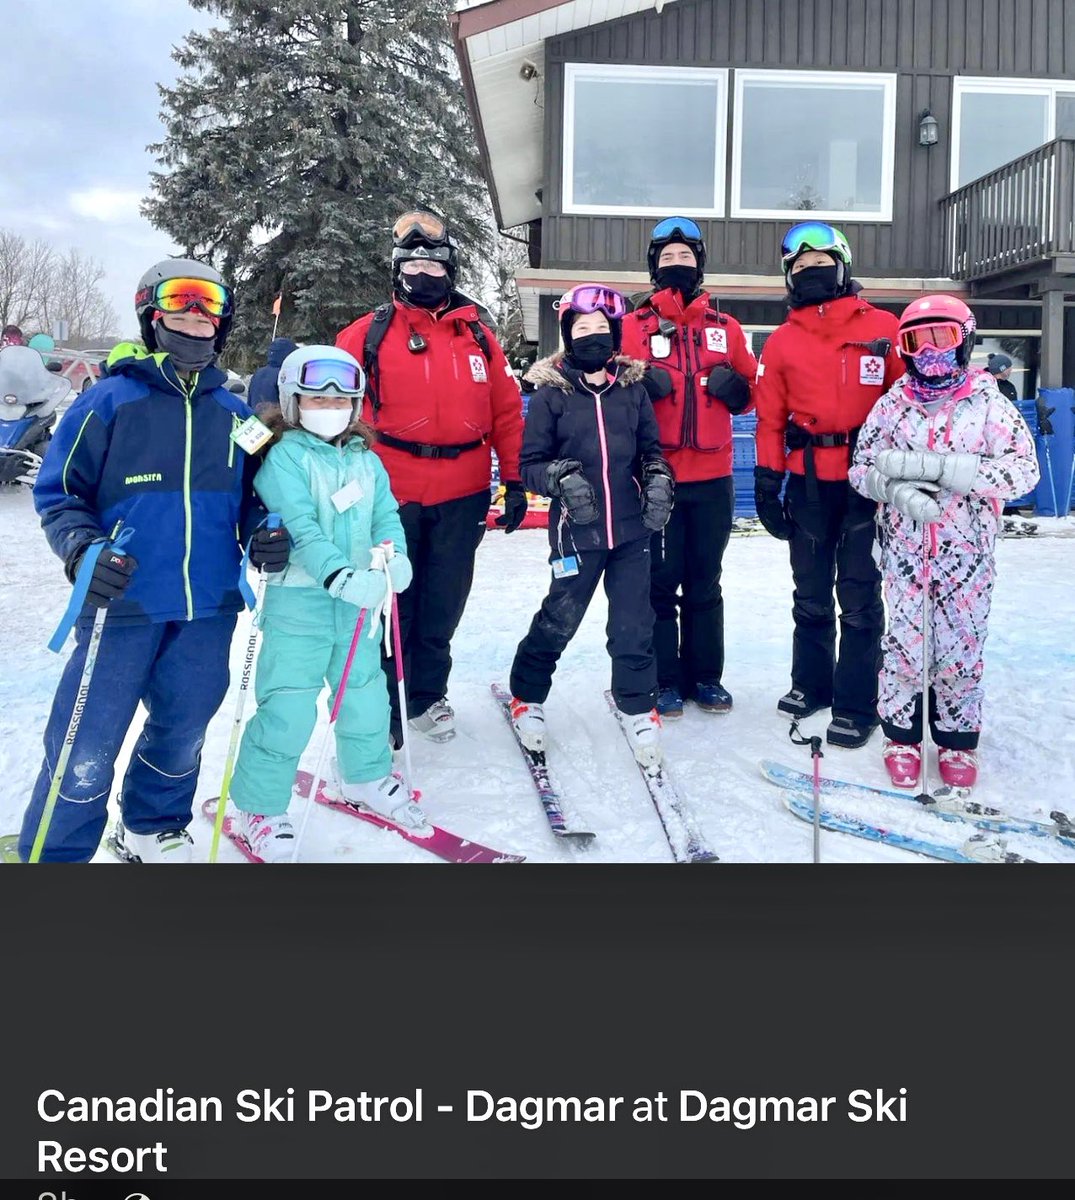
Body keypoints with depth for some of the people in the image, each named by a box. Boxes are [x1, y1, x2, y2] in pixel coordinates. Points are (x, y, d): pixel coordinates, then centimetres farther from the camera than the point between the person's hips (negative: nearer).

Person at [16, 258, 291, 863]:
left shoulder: (233, 413, 10)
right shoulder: (111, 398, -2)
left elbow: (249, 495, 19)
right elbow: (59, 491, 1)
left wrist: (262, 532, -3)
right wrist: (83, 549, -17)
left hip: (208, 607, 4)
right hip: (124, 604, -4)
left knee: (182, 732, 16)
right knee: (87, 749, -1)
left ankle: (152, 829, 40)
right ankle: (54, 853, 20)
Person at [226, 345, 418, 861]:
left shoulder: (366, 460, 11)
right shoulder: (284, 457, -9)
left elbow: (386, 514, 4)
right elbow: (300, 527, -21)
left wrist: (395, 555, -18)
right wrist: (338, 575, -34)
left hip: (358, 599, 6)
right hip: (298, 597, -6)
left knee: (365, 693, 18)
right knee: (288, 708, -4)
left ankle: (367, 779, 42)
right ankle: (259, 807, 15)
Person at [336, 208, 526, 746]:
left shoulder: (478, 334, 9)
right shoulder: (369, 333, 1)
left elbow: (507, 410, 8)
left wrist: (515, 482, 4)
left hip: (463, 497, 3)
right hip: (391, 494, -2)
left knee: (443, 606, 13)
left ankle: (428, 696, 32)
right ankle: (379, 710, 18)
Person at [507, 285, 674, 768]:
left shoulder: (632, 388, 7)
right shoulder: (550, 392, -2)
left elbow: (650, 448, 15)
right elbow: (531, 464, -2)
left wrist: (658, 477, -5)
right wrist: (560, 478, -21)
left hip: (632, 530, 3)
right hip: (577, 532, -2)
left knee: (634, 625, 5)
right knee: (558, 621, 9)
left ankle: (638, 708, 26)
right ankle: (527, 698, 32)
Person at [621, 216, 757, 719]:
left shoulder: (726, 328, 12)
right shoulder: (633, 326, 3)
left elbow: (748, 394, 16)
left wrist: (734, 386, -6)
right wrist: (639, 385, -19)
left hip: (712, 478, 3)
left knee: (705, 582, 11)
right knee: (660, 581, 2)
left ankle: (705, 676, 22)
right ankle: (662, 680, 13)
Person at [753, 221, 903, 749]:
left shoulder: (882, 328, 2)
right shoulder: (781, 341, 8)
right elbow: (770, 418, 7)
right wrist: (767, 484, 2)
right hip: (809, 483, 3)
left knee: (859, 597, 0)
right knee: (811, 596, 13)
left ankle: (856, 705, 10)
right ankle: (810, 683, 29)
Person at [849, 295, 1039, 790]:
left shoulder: (989, 402, -2)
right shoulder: (892, 404, 4)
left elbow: (1024, 469, -11)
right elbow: (861, 468, 4)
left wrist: (933, 466, -20)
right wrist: (900, 491, -18)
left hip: (966, 550, -1)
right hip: (904, 547, 1)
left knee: (960, 644, 6)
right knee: (903, 640, 5)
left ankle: (957, 740, 24)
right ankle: (902, 735, 21)